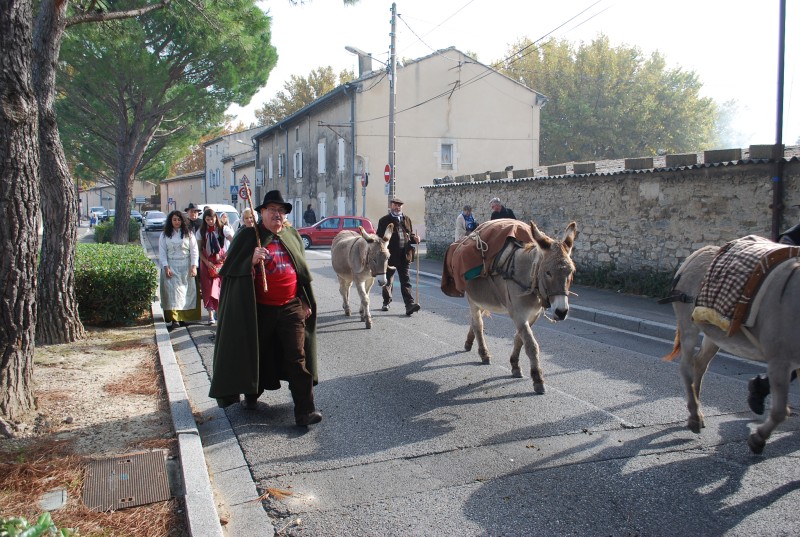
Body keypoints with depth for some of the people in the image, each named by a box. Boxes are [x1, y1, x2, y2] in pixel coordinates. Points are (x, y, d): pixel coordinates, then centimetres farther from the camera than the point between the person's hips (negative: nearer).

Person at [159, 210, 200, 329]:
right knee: (173, 291, -8)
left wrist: (194, 266, -8)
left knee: (186, 292, 0)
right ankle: (174, 319, -12)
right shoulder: (164, 235, 7)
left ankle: (183, 317, 7)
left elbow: (194, 251, 2)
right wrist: (166, 267, -8)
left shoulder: (188, 234, 5)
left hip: (186, 267, 1)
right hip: (171, 267, 0)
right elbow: (162, 253, 4)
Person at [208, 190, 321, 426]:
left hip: (291, 307, 2)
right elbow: (231, 268, -6)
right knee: (256, 353, 14)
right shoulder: (249, 236, -2)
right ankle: (251, 395, 38)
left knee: (298, 357, -5)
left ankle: (305, 411, -5)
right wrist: (252, 261, -25)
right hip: (260, 309, -2)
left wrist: (306, 302, 14)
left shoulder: (293, 236, 10)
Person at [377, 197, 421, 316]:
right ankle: (386, 302, 28)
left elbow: (411, 235, 20)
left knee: (405, 280, -3)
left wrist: (414, 239, -3)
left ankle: (409, 304, -11)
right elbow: (379, 238, -3)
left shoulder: (407, 219, 13)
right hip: (390, 255, -2)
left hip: (404, 256, 2)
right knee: (388, 280, 12)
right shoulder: (384, 221, 0)